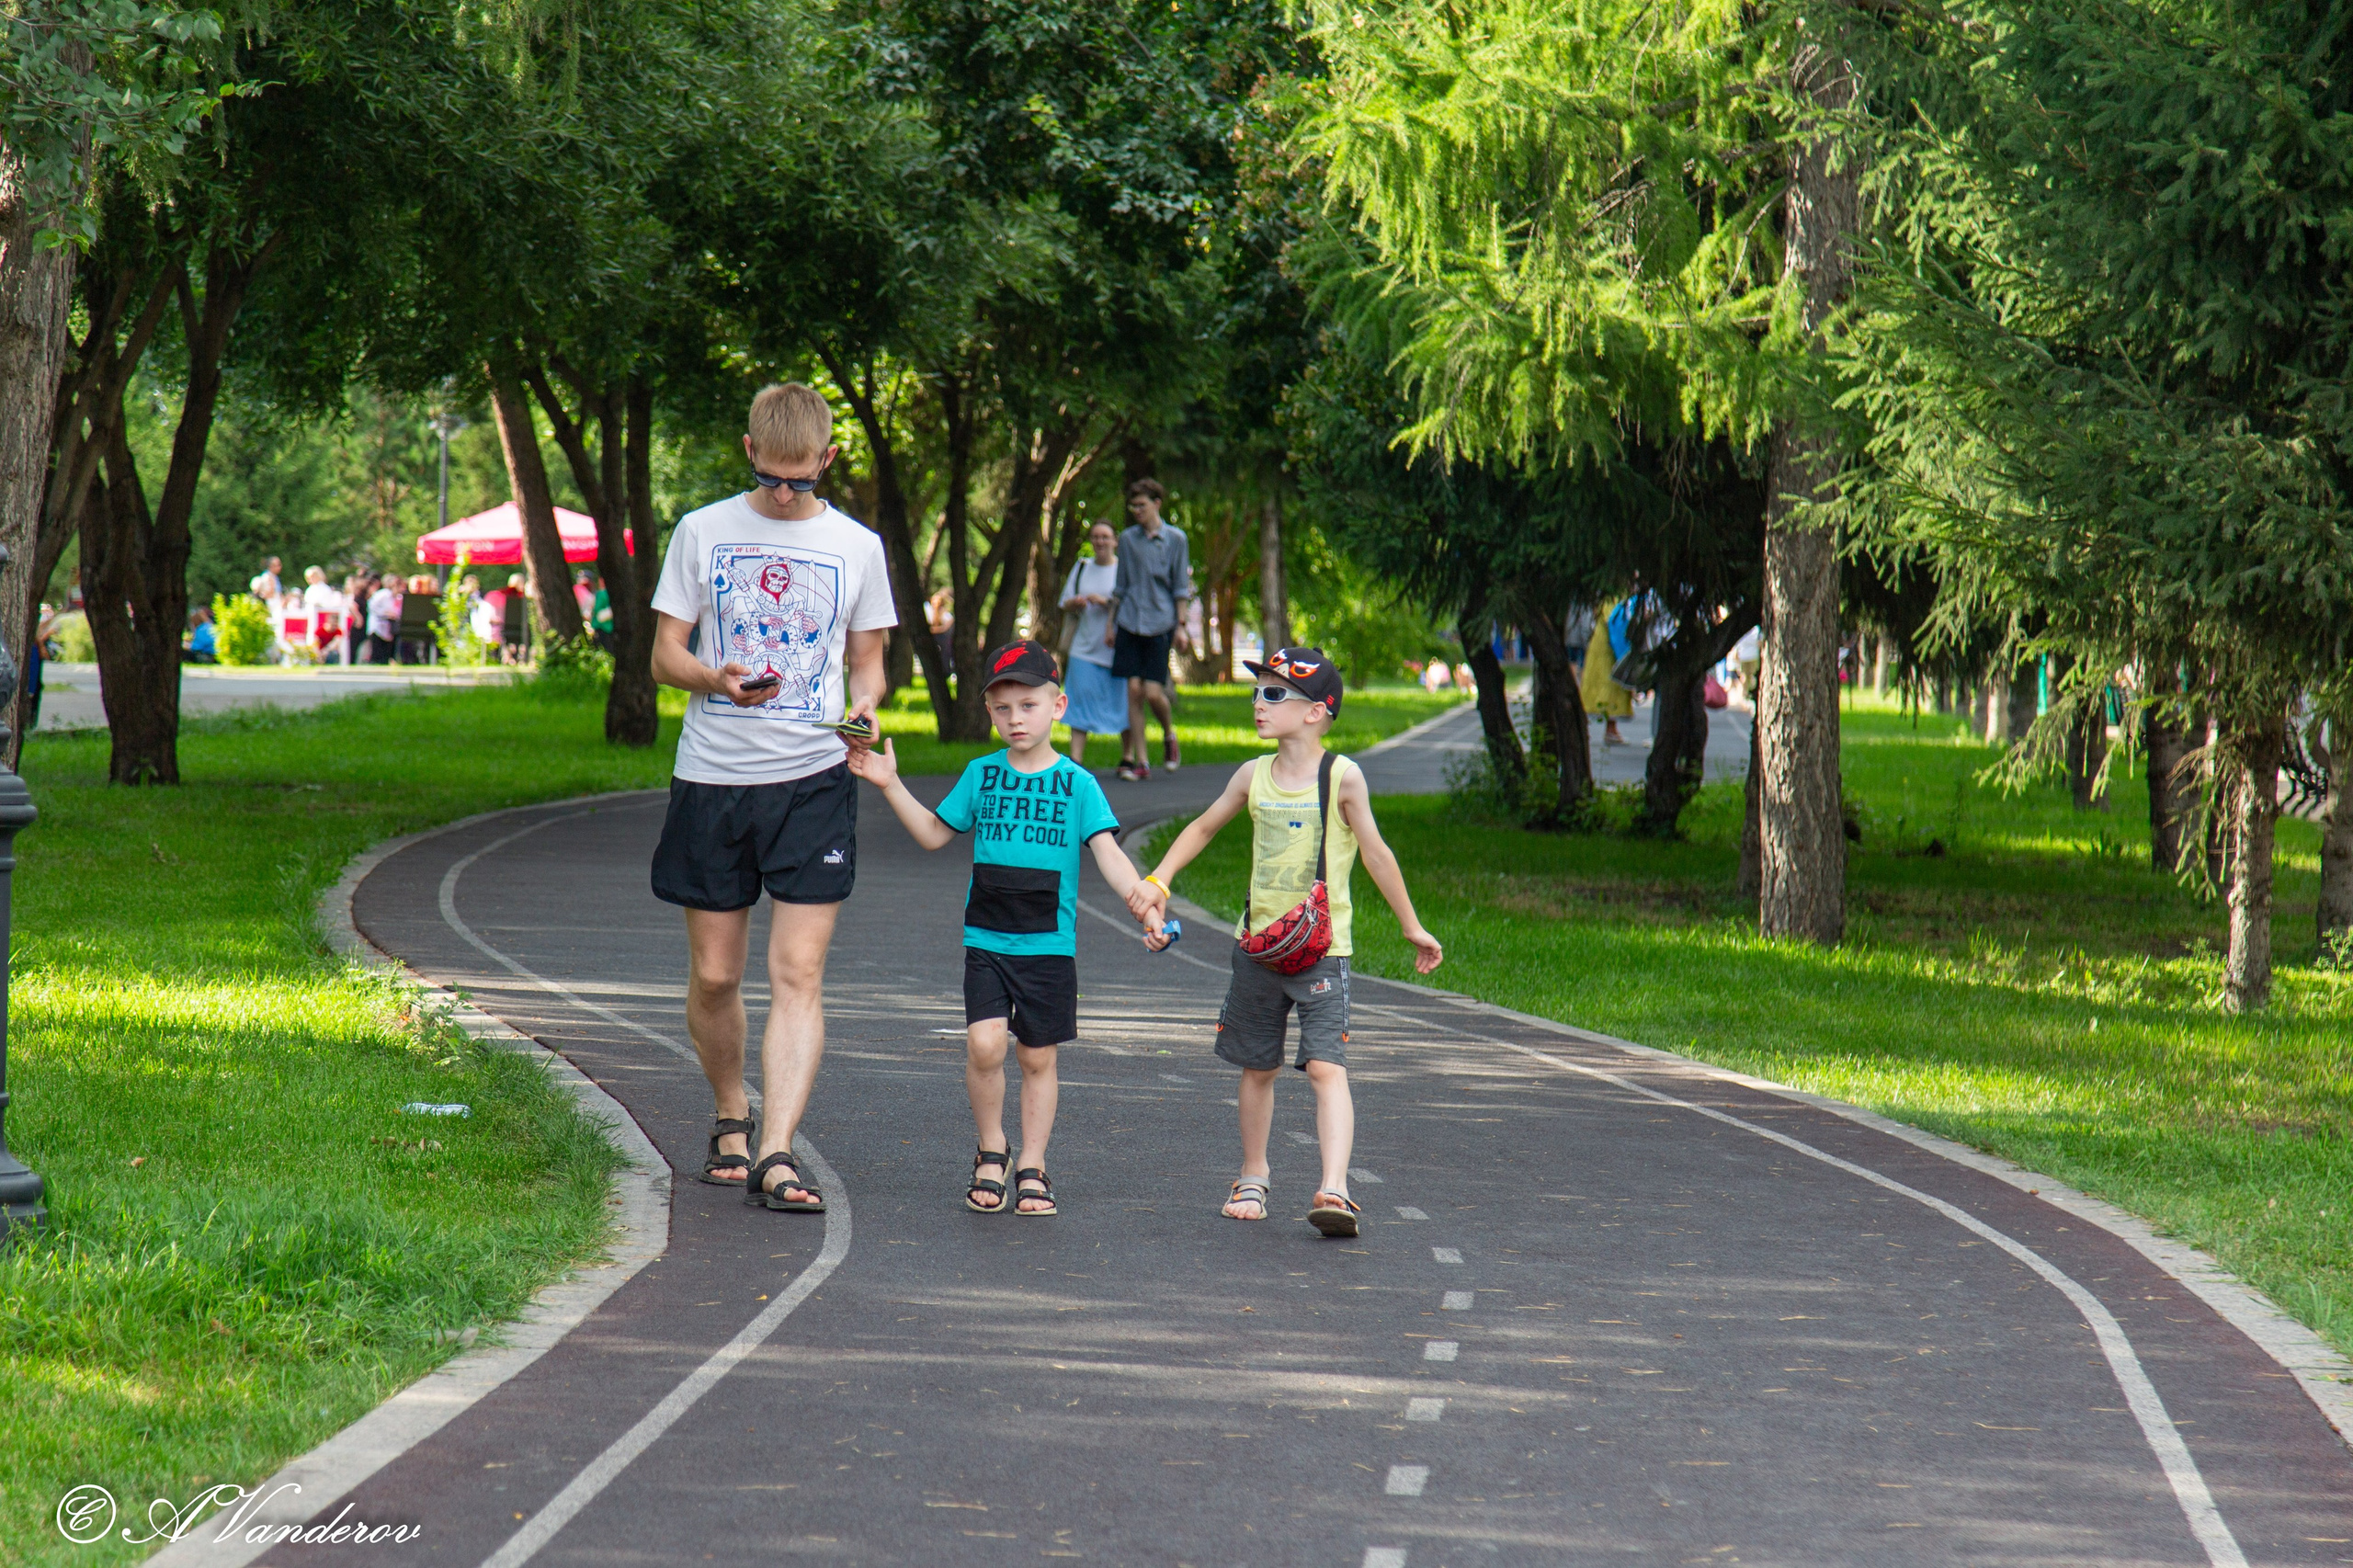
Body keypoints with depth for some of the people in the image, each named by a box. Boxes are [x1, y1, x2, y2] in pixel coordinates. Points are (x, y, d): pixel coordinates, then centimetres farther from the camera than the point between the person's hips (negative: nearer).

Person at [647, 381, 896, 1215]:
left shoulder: (856, 546, 8)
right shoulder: (702, 532, 5)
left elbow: (868, 662, 14)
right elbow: (665, 652, 5)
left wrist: (863, 709, -9)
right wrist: (716, 679, -17)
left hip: (813, 779, -1)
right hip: (712, 777, 1)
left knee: (798, 974, -11)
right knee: (713, 975, 6)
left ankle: (777, 1155, -16)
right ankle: (731, 1119, 30)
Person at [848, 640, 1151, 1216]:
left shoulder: (1077, 783, 0)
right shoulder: (981, 775, 7)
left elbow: (1107, 853, -7)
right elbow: (934, 834, 17)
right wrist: (891, 786, 8)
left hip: (1049, 946, -1)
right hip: (985, 941, 1)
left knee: (1038, 1057, 5)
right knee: (984, 1043, -15)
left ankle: (1031, 1168, 17)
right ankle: (991, 1150, 6)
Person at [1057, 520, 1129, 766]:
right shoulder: (1082, 567, 12)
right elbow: (1065, 606, 14)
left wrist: (1106, 602, -19)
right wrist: (1076, 602, -9)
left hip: (1117, 649, -3)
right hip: (1085, 648, 3)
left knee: (1122, 703, 3)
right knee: (1080, 698, -7)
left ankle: (1126, 756, 18)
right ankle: (1076, 759, -10)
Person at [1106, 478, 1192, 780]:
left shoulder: (1175, 539, 2)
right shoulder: (1128, 539, 10)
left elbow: (1181, 587, 4)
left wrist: (1180, 626, -1)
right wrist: (1111, 623, 14)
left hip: (1160, 623, -3)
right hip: (1130, 622, 3)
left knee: (1153, 693, -9)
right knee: (1134, 690, -3)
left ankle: (1169, 735, 22)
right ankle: (1138, 761, 1)